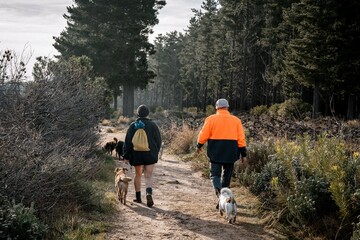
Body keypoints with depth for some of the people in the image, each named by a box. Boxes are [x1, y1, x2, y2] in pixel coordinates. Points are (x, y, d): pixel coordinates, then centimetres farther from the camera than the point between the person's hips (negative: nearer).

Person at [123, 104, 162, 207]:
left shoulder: (133, 125, -2)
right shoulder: (152, 125, -2)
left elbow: (127, 142, -1)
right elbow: (158, 140, 4)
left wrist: (126, 156, 4)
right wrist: (155, 152, 18)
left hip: (136, 155, 1)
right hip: (150, 155, -1)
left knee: (138, 175, 15)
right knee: (148, 176, -1)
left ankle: (138, 197, 20)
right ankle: (149, 193, -25)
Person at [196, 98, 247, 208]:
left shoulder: (211, 119, -4)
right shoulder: (236, 120, 3)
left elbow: (203, 135, -2)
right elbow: (241, 138, 1)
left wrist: (199, 145, 16)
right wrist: (243, 154, 7)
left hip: (215, 153, -2)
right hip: (230, 153, 2)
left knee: (215, 174, 4)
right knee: (226, 176, 14)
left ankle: (220, 193, -22)